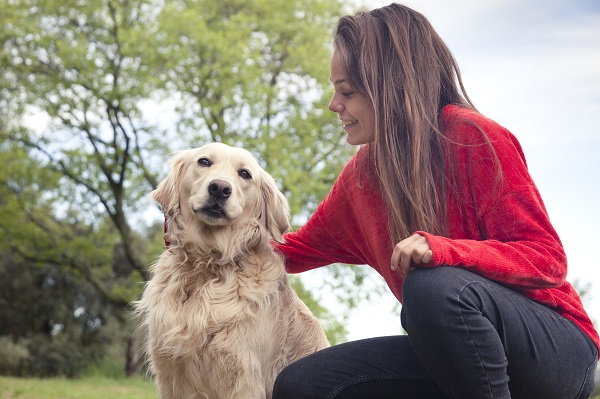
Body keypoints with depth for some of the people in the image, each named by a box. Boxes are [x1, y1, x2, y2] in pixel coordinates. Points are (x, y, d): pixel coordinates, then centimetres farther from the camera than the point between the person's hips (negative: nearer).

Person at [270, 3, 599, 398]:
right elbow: (302, 247, 22)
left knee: (434, 287, -37)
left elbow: (548, 259, -15)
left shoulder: (474, 138, -12)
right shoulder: (362, 173, 7)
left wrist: (441, 249, -31)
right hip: (450, 358, 7)